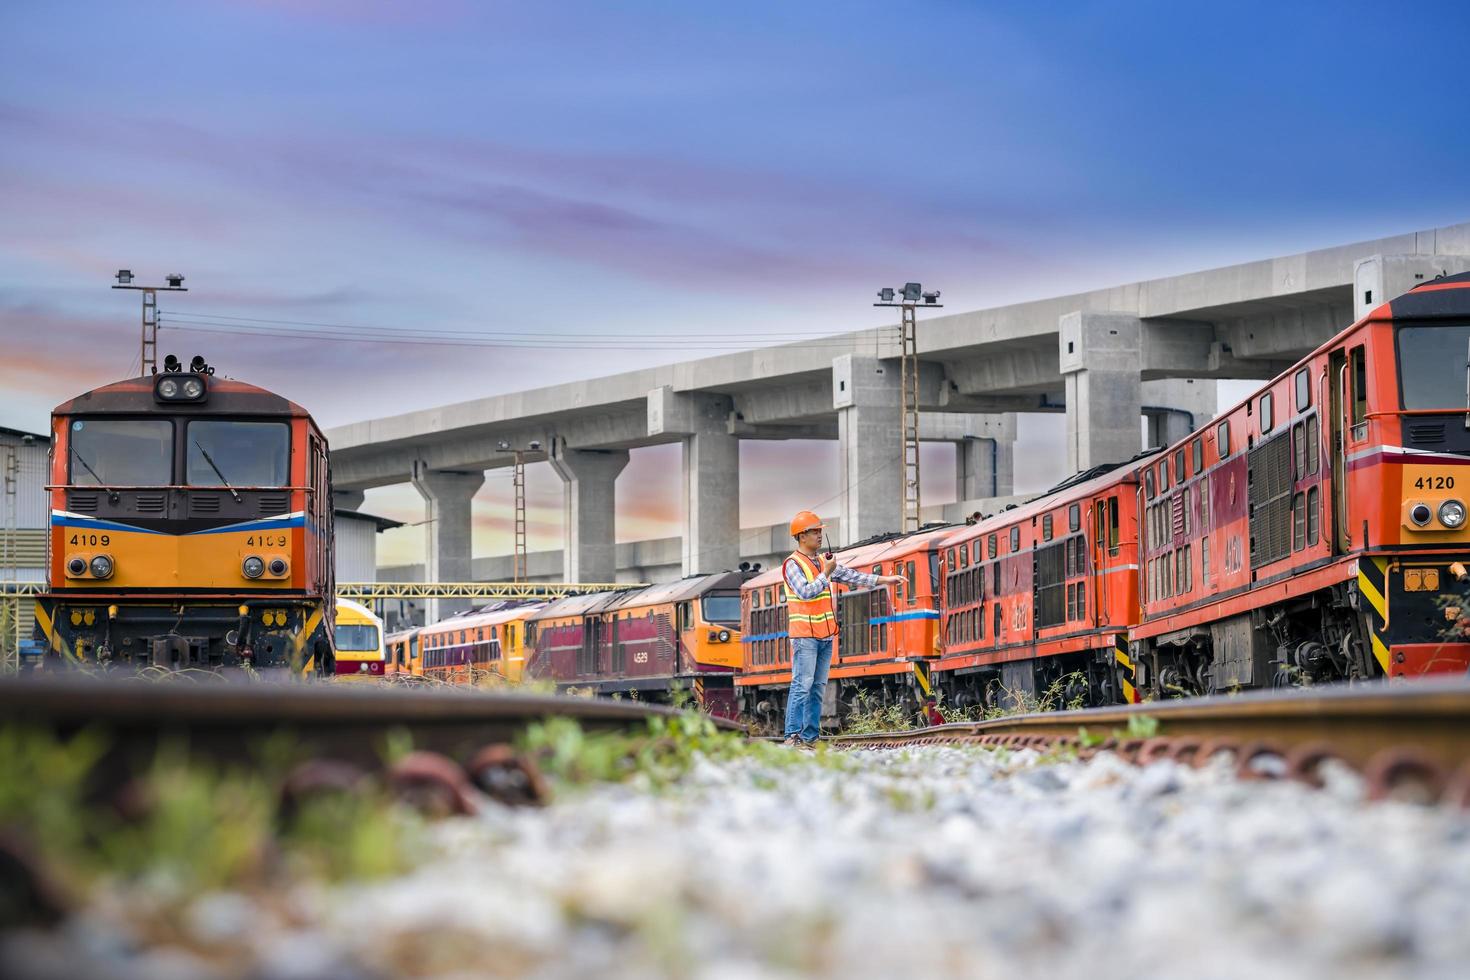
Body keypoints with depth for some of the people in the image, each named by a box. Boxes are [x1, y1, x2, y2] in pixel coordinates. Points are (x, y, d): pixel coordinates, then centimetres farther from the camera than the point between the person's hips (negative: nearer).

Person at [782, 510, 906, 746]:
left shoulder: (823, 561, 15)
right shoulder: (793, 564, -7)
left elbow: (852, 576, 17)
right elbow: (806, 592, -20)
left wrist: (884, 580, 14)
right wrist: (826, 573, -16)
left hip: (825, 635, 8)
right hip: (805, 635, -8)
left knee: (818, 687, 6)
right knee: (802, 685, -12)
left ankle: (811, 736, 7)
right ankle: (793, 735, -14)